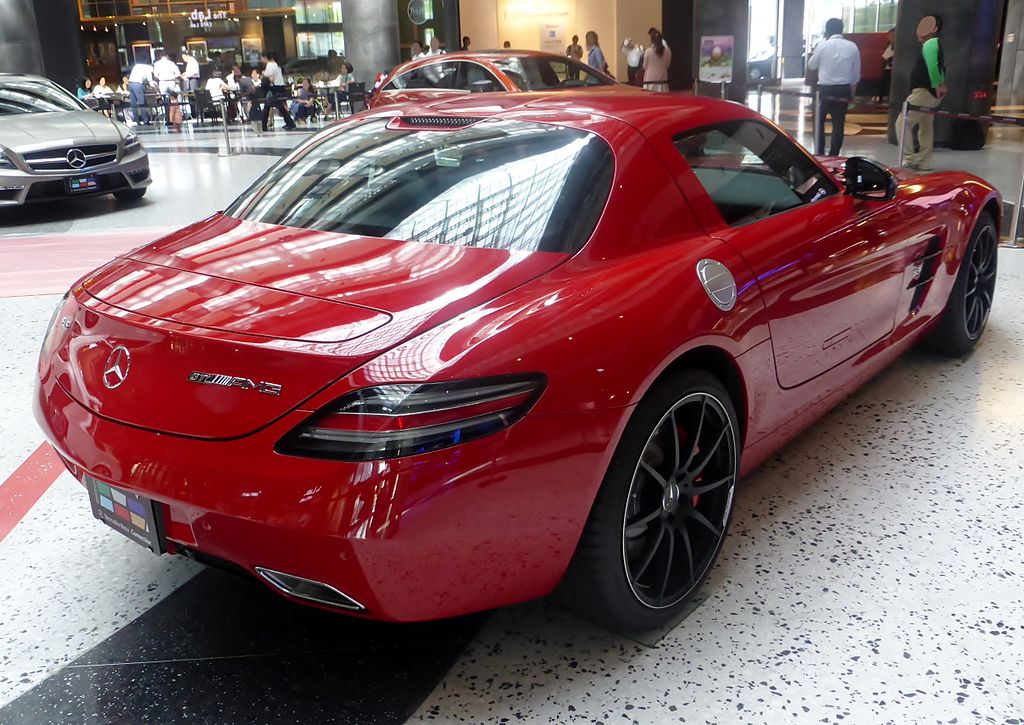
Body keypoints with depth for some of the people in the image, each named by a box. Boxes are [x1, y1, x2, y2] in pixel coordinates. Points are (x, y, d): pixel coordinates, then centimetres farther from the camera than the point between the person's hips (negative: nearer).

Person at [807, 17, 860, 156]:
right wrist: (852, 92, 18)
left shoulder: (823, 45, -6)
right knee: (839, 123, 7)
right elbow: (856, 73, 8)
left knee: (819, 121, 12)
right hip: (844, 89, 2)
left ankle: (819, 152, 8)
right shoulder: (852, 47, 3)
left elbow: (811, 65, 5)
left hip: (825, 88, -2)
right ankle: (833, 155, 7)